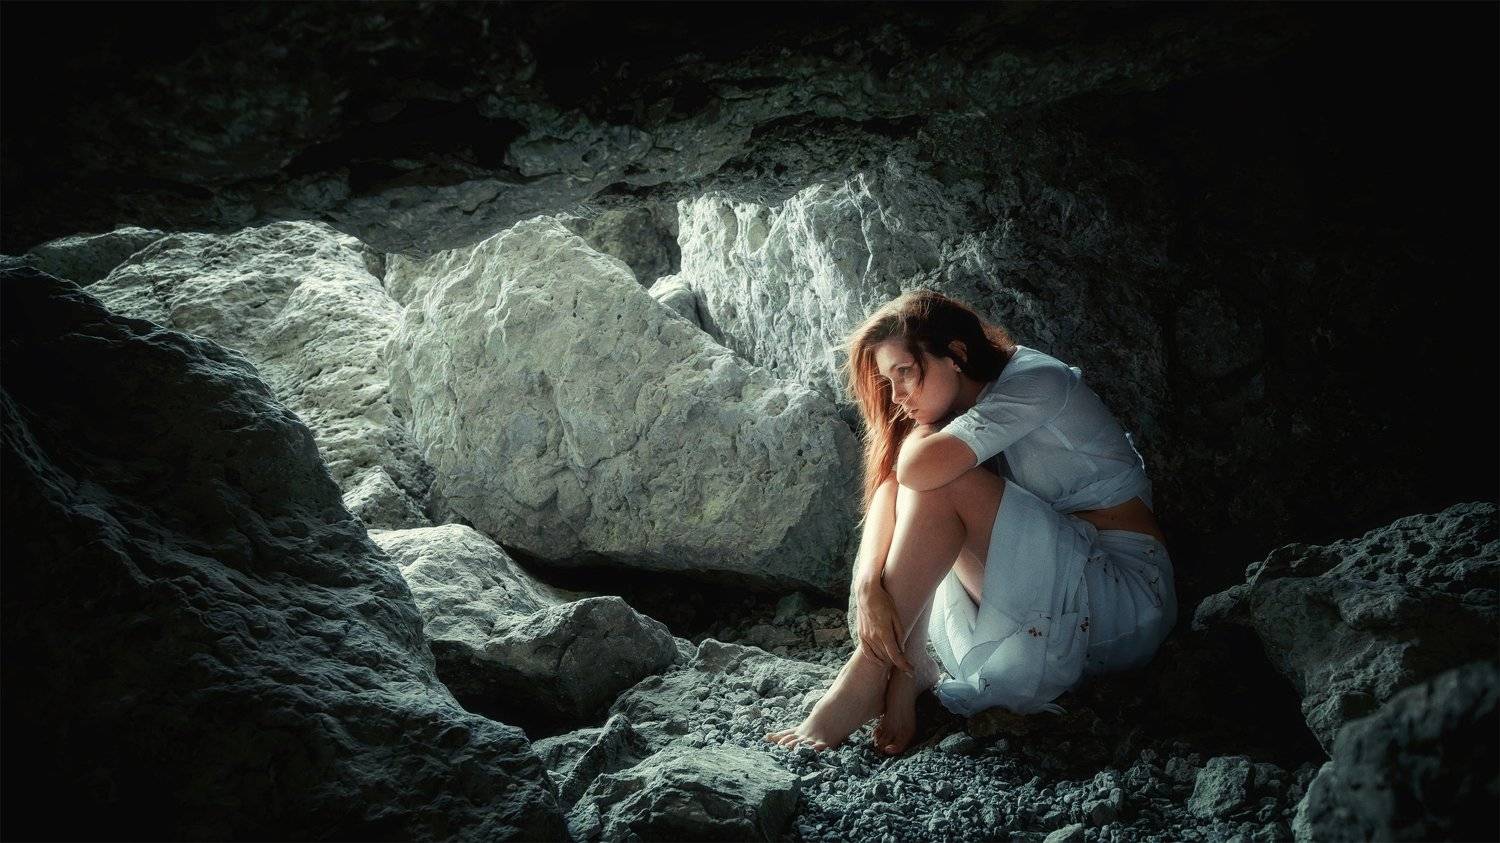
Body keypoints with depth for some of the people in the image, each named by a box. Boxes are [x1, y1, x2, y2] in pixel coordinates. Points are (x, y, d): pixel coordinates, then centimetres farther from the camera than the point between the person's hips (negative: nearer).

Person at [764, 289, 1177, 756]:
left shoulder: (1035, 381, -16)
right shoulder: (956, 412, 8)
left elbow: (919, 467, -29)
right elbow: (888, 491, -9)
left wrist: (923, 423, -7)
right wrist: (868, 586, -26)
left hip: (1126, 596, -8)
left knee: (941, 483, -24)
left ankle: (867, 676, -23)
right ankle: (902, 678, -19)